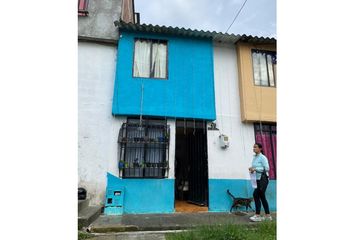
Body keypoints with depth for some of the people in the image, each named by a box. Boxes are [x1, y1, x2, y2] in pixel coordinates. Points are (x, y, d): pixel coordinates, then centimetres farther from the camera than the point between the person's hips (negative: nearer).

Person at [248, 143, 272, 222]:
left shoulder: (262, 157, -10)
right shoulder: (254, 158, 13)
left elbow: (267, 168, -18)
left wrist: (255, 169, -22)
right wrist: (251, 169, -1)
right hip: (257, 180, 8)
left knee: (256, 195, -14)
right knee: (262, 197, 12)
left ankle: (258, 215, -8)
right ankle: (268, 216, 22)